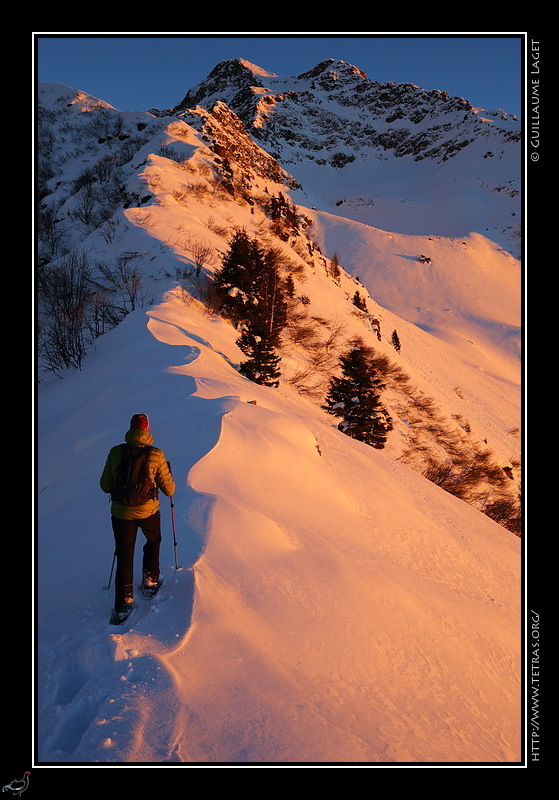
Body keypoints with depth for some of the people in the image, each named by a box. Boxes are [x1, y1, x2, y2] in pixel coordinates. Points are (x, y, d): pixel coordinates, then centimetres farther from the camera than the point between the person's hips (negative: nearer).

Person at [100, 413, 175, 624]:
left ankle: (123, 604, 11)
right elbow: (169, 490, -5)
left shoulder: (116, 452, -8)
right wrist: (168, 473, 15)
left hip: (121, 513, 1)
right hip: (148, 511, -1)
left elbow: (105, 486, 0)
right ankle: (150, 580, 34)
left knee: (124, 556, 11)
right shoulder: (156, 455, -12)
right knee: (153, 541, 29)